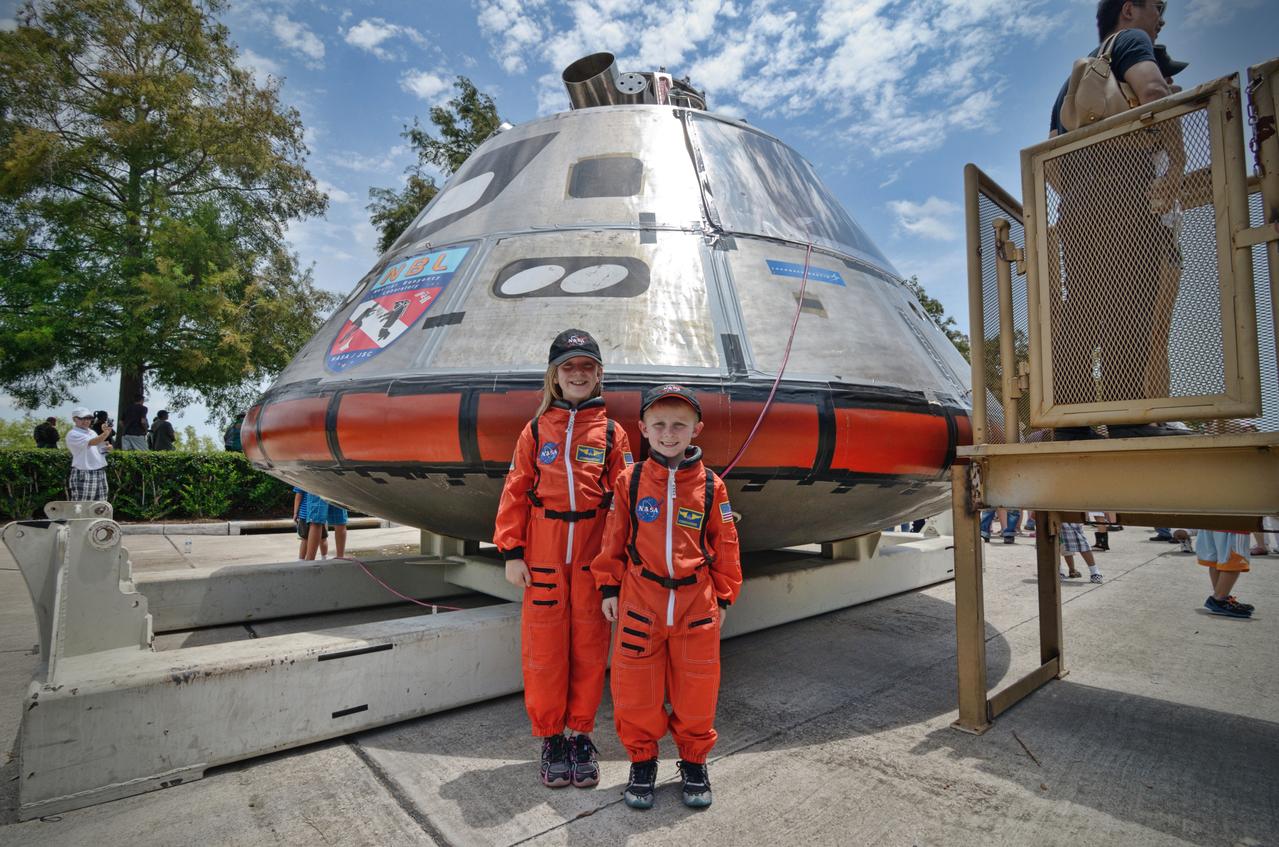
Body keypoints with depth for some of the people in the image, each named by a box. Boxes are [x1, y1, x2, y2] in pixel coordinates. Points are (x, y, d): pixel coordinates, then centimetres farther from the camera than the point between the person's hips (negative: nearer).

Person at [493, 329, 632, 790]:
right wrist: (511, 551, -2)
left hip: (593, 556, 0)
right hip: (543, 553, 0)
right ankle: (550, 738, 25)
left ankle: (581, 734, 27)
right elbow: (515, 493, 4)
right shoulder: (536, 431, 4)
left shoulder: (612, 434, 3)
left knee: (589, 646, 8)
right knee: (543, 645, 7)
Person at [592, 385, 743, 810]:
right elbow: (614, 539, 4)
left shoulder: (711, 485, -3)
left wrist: (723, 597, 7)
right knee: (636, 688, 9)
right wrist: (609, 587, 5)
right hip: (640, 599, 0)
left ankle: (694, 761, 36)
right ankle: (642, 760, 34)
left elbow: (725, 546, 5)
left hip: (696, 603, 0)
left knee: (696, 690, 11)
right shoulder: (630, 481, -4)